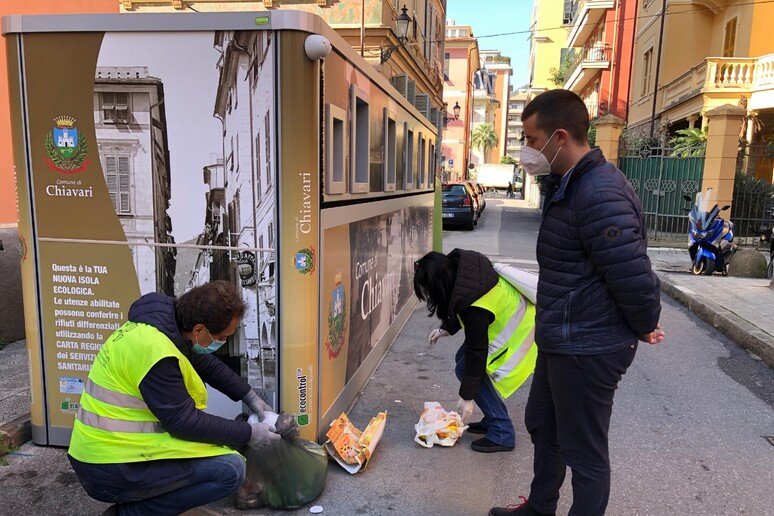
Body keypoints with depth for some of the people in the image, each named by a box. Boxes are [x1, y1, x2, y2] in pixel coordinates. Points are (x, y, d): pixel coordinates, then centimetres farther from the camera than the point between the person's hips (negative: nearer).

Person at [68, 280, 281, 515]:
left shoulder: (163, 319, 1)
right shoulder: (154, 351, -27)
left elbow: (206, 364, 16)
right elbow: (185, 422, -20)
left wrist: (251, 397, 16)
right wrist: (248, 433, -10)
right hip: (111, 469, -10)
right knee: (231, 469, -16)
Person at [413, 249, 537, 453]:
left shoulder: (474, 305, -34)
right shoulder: (457, 265, -11)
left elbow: (477, 350, -27)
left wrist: (467, 396, -19)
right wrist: (446, 328, 3)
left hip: (517, 329, -10)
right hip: (508, 312, 10)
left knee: (466, 369, -12)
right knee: (463, 359, 9)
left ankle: (502, 433, -4)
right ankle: (494, 420, 19)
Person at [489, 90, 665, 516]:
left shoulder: (599, 195, -26)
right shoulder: (570, 184, 9)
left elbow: (634, 277, -26)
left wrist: (645, 328, -8)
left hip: (587, 350, -11)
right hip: (561, 342, 11)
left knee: (584, 452, 8)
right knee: (542, 426, 26)